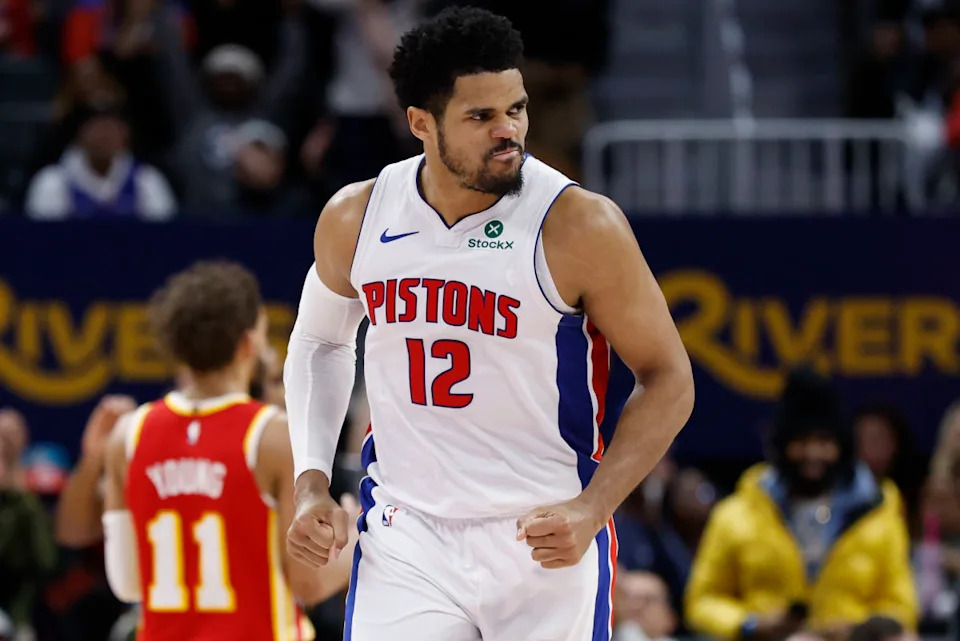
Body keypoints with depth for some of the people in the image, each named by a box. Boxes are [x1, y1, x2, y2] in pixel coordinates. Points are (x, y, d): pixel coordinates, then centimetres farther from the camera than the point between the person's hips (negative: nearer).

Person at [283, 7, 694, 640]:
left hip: (546, 541, -2)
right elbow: (320, 341, 19)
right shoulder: (355, 219, -2)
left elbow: (668, 382, -6)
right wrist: (312, 485, 7)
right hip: (405, 542, 2)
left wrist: (590, 511, -17)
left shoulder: (579, 225, -13)